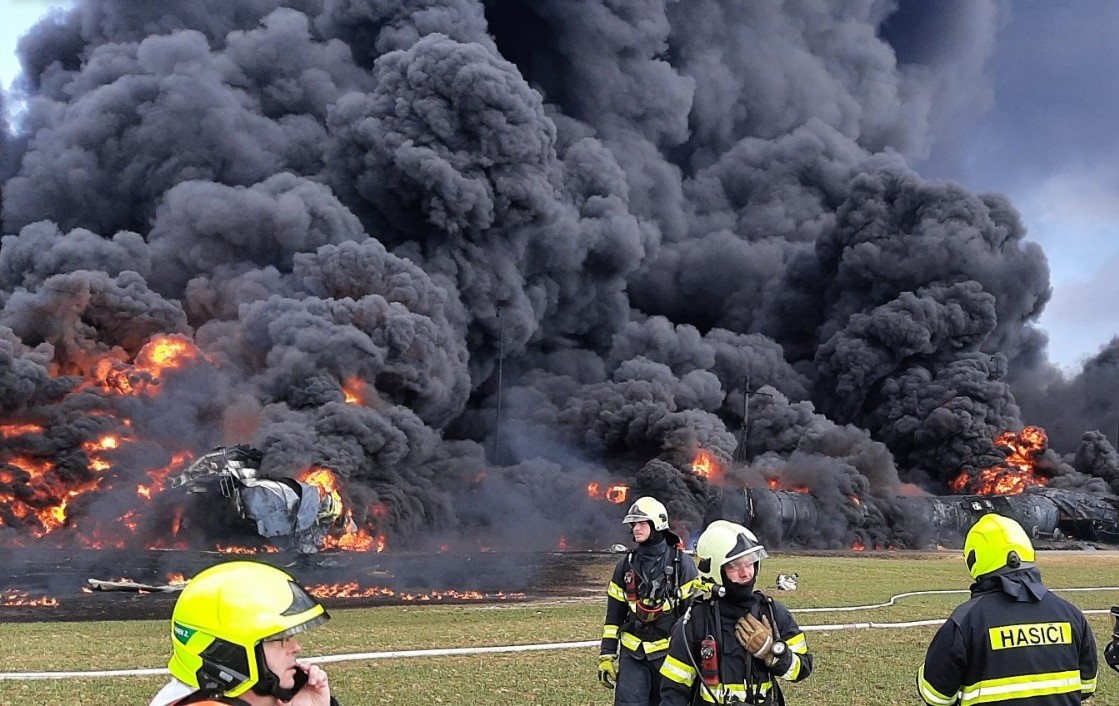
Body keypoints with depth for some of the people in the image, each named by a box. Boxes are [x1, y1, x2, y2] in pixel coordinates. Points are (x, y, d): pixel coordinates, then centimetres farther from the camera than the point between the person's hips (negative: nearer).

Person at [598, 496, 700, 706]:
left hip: (669, 653, -2)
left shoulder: (682, 564, -4)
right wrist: (606, 655, 6)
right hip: (633, 654, 2)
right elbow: (613, 615, 11)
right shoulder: (625, 565, 7)